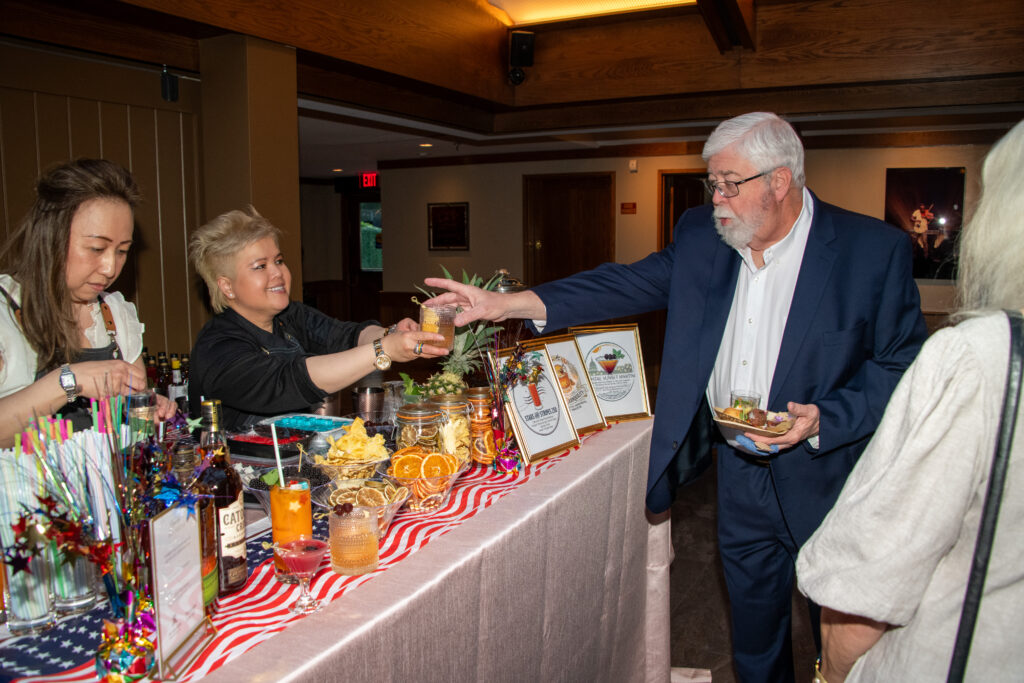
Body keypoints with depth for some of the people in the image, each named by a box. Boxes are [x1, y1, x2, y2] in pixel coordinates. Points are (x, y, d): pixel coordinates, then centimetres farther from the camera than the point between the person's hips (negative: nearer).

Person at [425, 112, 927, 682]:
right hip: (740, 474, 4)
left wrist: (823, 419, -23)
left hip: (825, 478, -3)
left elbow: (903, 363, -8)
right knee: (753, 632, 22)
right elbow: (630, 283, -4)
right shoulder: (700, 235, -1)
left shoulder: (877, 250, -12)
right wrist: (510, 304, -13)